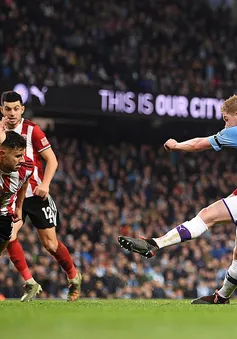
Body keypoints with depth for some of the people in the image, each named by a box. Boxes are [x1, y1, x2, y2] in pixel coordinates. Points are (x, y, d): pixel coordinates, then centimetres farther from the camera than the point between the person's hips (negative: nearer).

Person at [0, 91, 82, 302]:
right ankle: (30, 284, -7)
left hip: (36, 195, -3)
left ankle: (74, 277, 25)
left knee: (50, 243, 0)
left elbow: (52, 160, -9)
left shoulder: (32, 130, -10)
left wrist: (45, 184, -21)